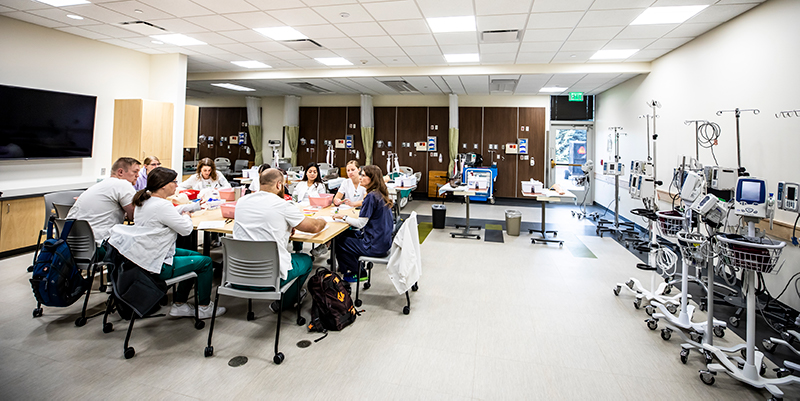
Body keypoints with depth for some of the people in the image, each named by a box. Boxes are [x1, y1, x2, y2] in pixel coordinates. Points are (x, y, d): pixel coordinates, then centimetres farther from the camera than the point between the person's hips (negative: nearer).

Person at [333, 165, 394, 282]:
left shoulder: (371, 196, -21)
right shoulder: (381, 195, 8)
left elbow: (360, 223, -19)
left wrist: (343, 217, -5)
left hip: (375, 246, -9)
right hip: (384, 241, 9)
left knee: (339, 242, 4)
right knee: (346, 234, 20)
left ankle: (358, 274, 18)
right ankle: (354, 268, 26)